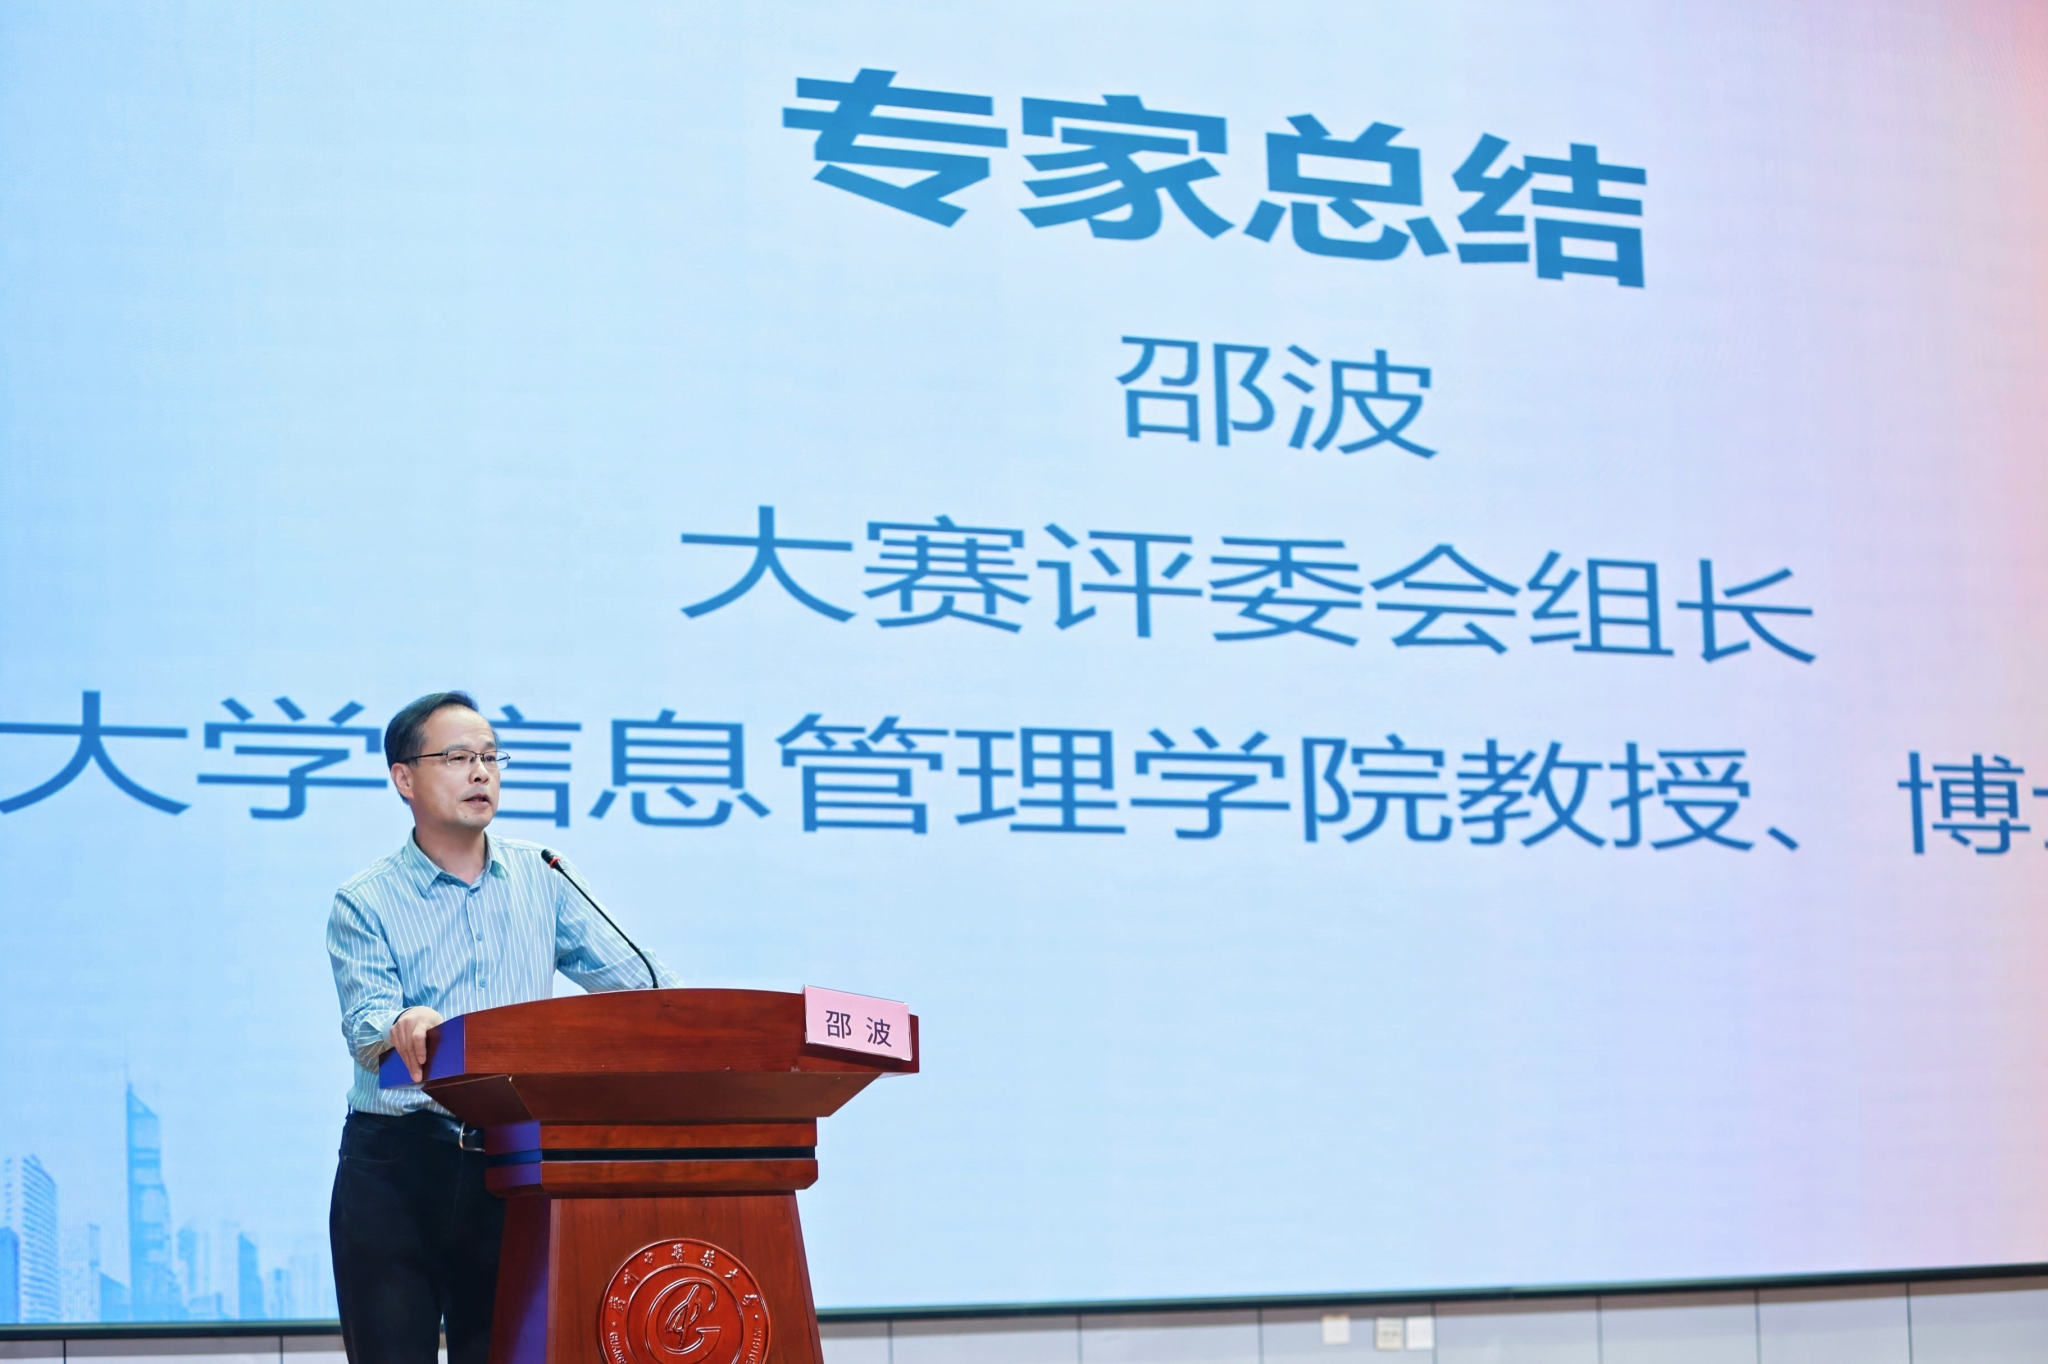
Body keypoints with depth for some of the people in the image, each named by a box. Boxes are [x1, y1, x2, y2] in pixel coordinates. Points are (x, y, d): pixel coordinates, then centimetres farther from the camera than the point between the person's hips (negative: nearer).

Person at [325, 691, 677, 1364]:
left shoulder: (540, 878, 10)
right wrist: (403, 1030, -37)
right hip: (396, 1164, -3)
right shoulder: (365, 903, 0)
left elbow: (631, 975, 6)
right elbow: (365, 1028, -13)